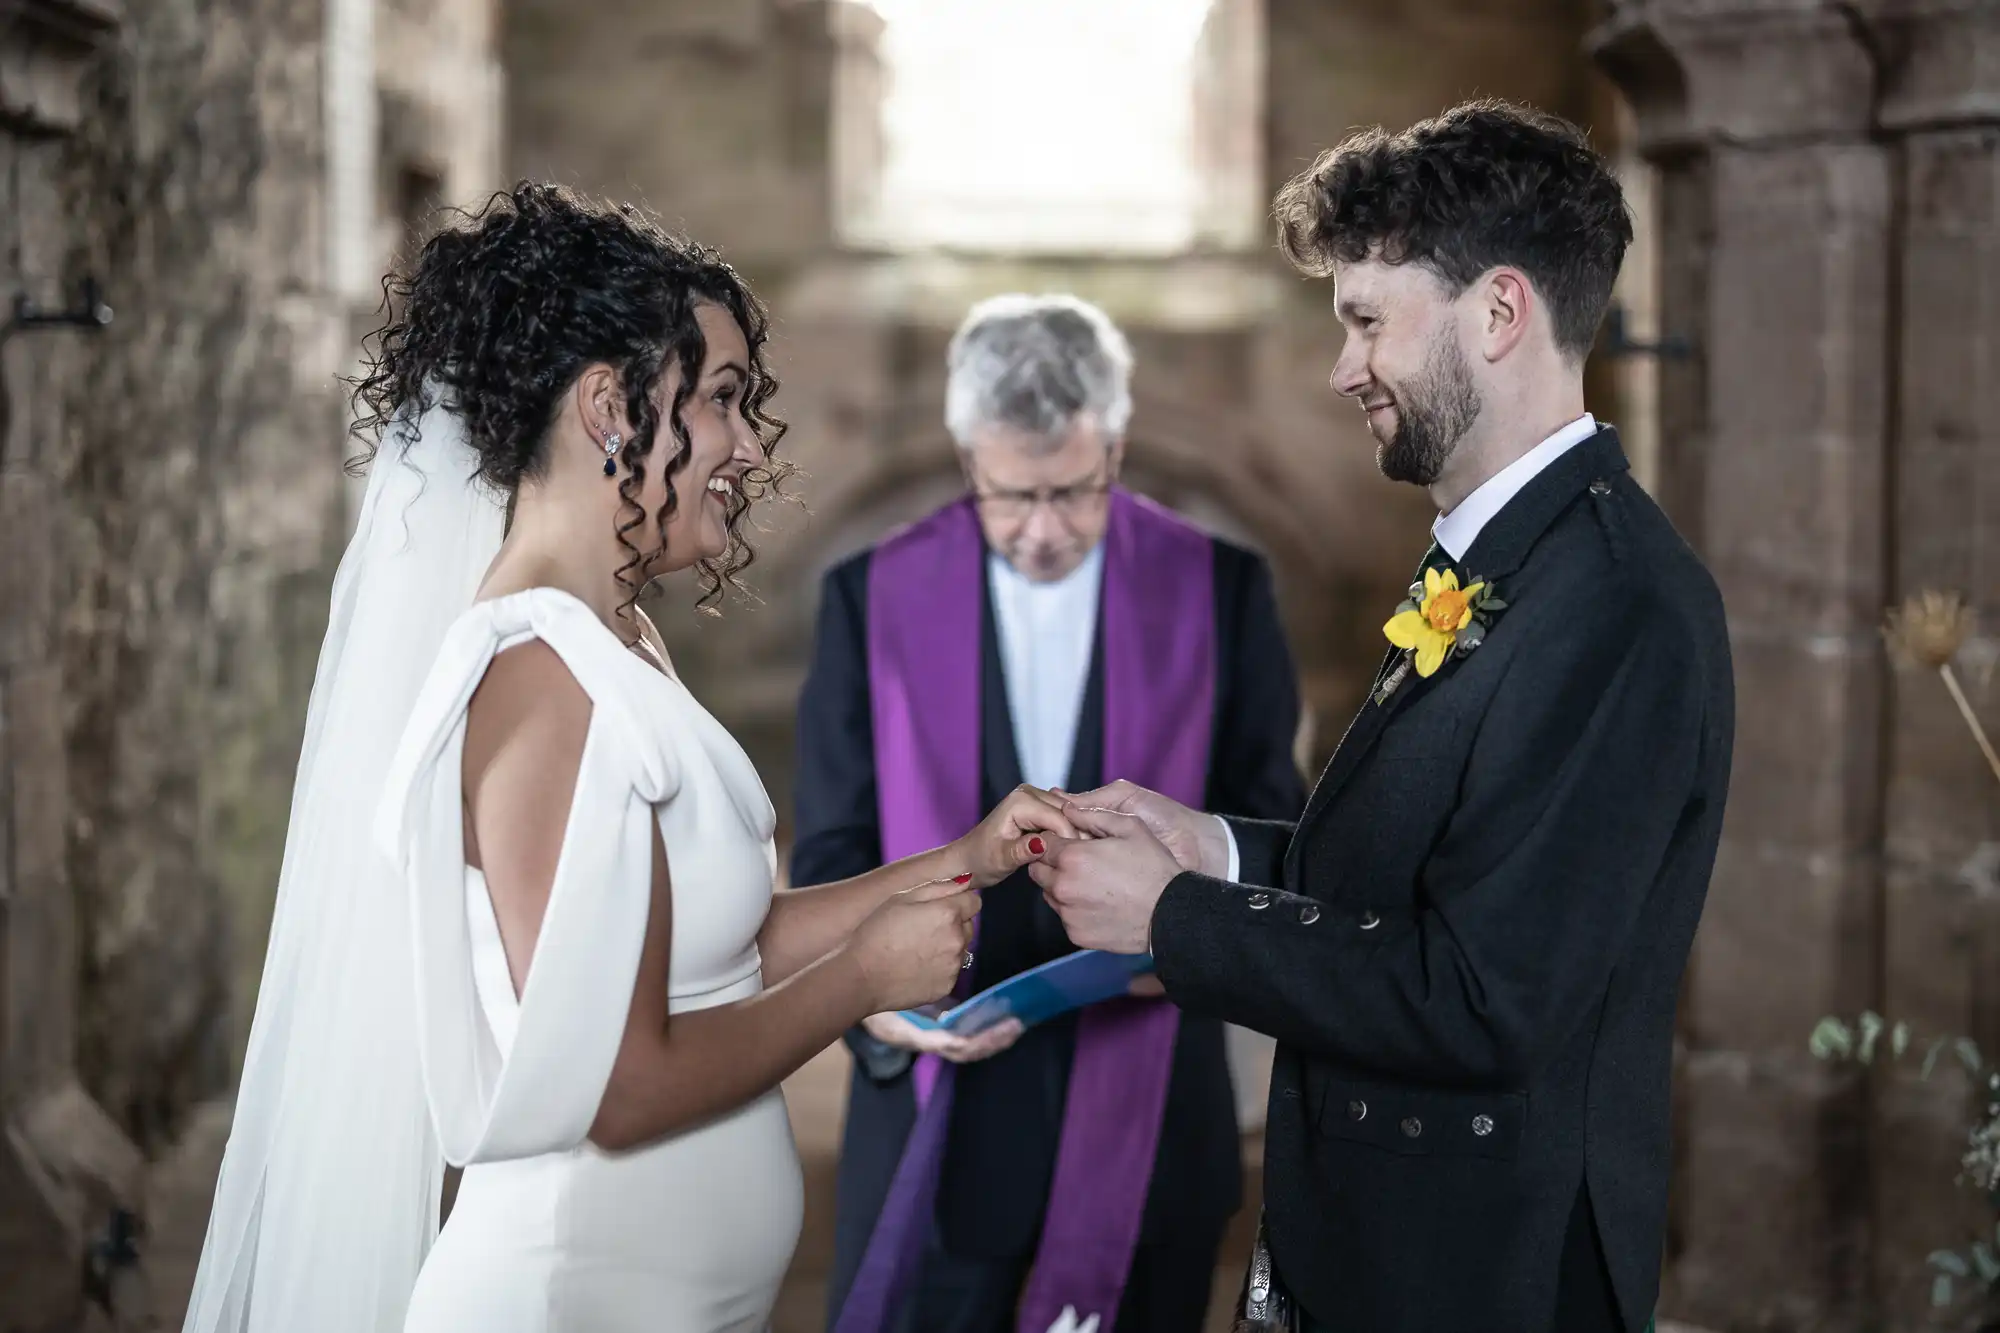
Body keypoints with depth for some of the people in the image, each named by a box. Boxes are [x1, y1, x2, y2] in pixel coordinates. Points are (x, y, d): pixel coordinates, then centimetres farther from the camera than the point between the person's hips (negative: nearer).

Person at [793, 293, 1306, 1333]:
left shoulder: (1218, 590, 1)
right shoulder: (874, 595, 1)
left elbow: (1267, 824, 6)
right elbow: (833, 848, 1)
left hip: (1148, 1101, 1)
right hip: (938, 1109, 0)